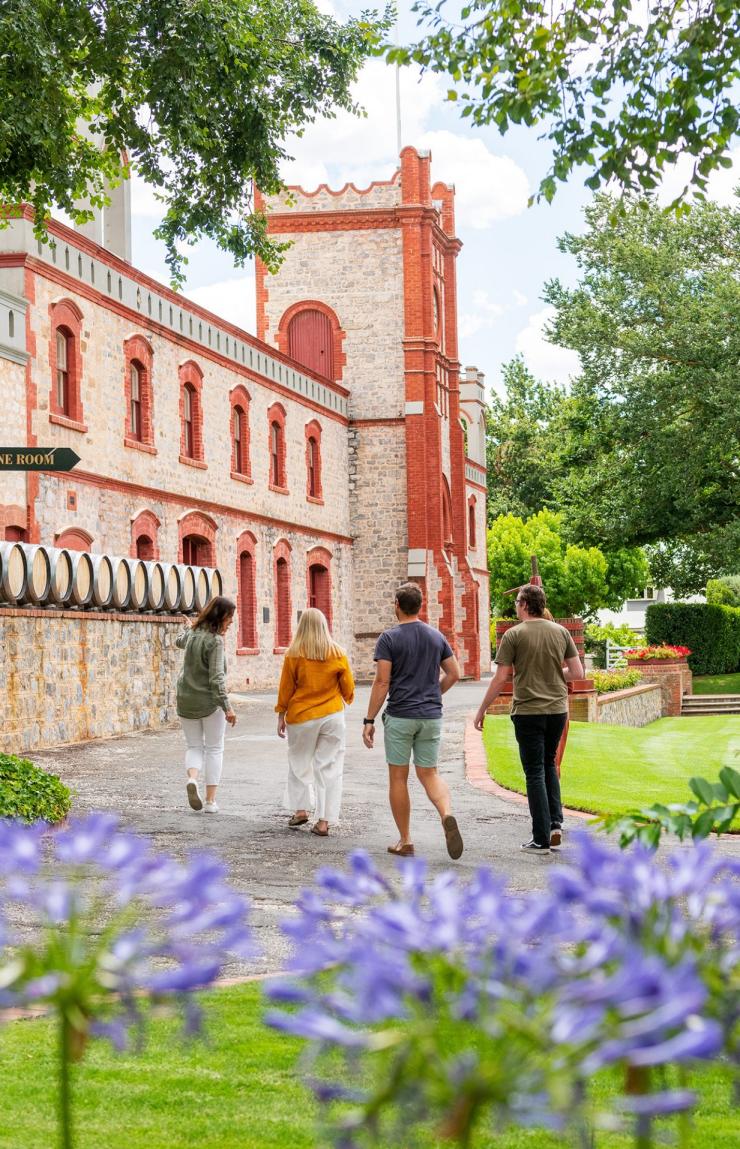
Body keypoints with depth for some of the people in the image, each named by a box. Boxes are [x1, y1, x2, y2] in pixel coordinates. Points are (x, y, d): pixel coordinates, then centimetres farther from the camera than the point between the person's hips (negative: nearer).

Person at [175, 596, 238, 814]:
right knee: (214, 749, 7)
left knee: (194, 747, 14)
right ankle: (210, 801, 5)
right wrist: (227, 707, -22)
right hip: (210, 701, -5)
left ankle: (192, 778, -16)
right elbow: (216, 678, -22)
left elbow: (179, 642, 30)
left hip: (186, 700, 6)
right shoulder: (215, 641, -17)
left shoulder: (192, 633, 5)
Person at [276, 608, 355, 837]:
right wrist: (348, 700, 26)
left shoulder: (293, 654, -7)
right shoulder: (337, 653, -3)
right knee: (329, 767, 4)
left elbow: (285, 688, -2)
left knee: (299, 762, 18)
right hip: (332, 715, 1)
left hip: (301, 716, -1)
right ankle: (323, 821, 1)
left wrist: (281, 716, 8)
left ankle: (301, 809, 14)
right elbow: (348, 687, 5)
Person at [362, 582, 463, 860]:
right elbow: (454, 673, 9)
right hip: (431, 716, 4)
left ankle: (405, 842, 10)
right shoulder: (436, 637, 6)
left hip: (399, 716, -4)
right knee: (429, 773, 10)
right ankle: (447, 814, -20)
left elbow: (382, 683, -12)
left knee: (398, 777, 7)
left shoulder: (389, 638, -8)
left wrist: (369, 720, -8)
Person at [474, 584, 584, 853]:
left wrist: (482, 709, 1)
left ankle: (541, 839, 3)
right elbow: (577, 672, 3)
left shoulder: (514, 635, -9)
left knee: (535, 772, 2)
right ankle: (555, 823, 11)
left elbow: (501, 678, -9)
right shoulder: (561, 632, 3)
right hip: (557, 709, 4)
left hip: (528, 712, -4)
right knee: (549, 765, 23)